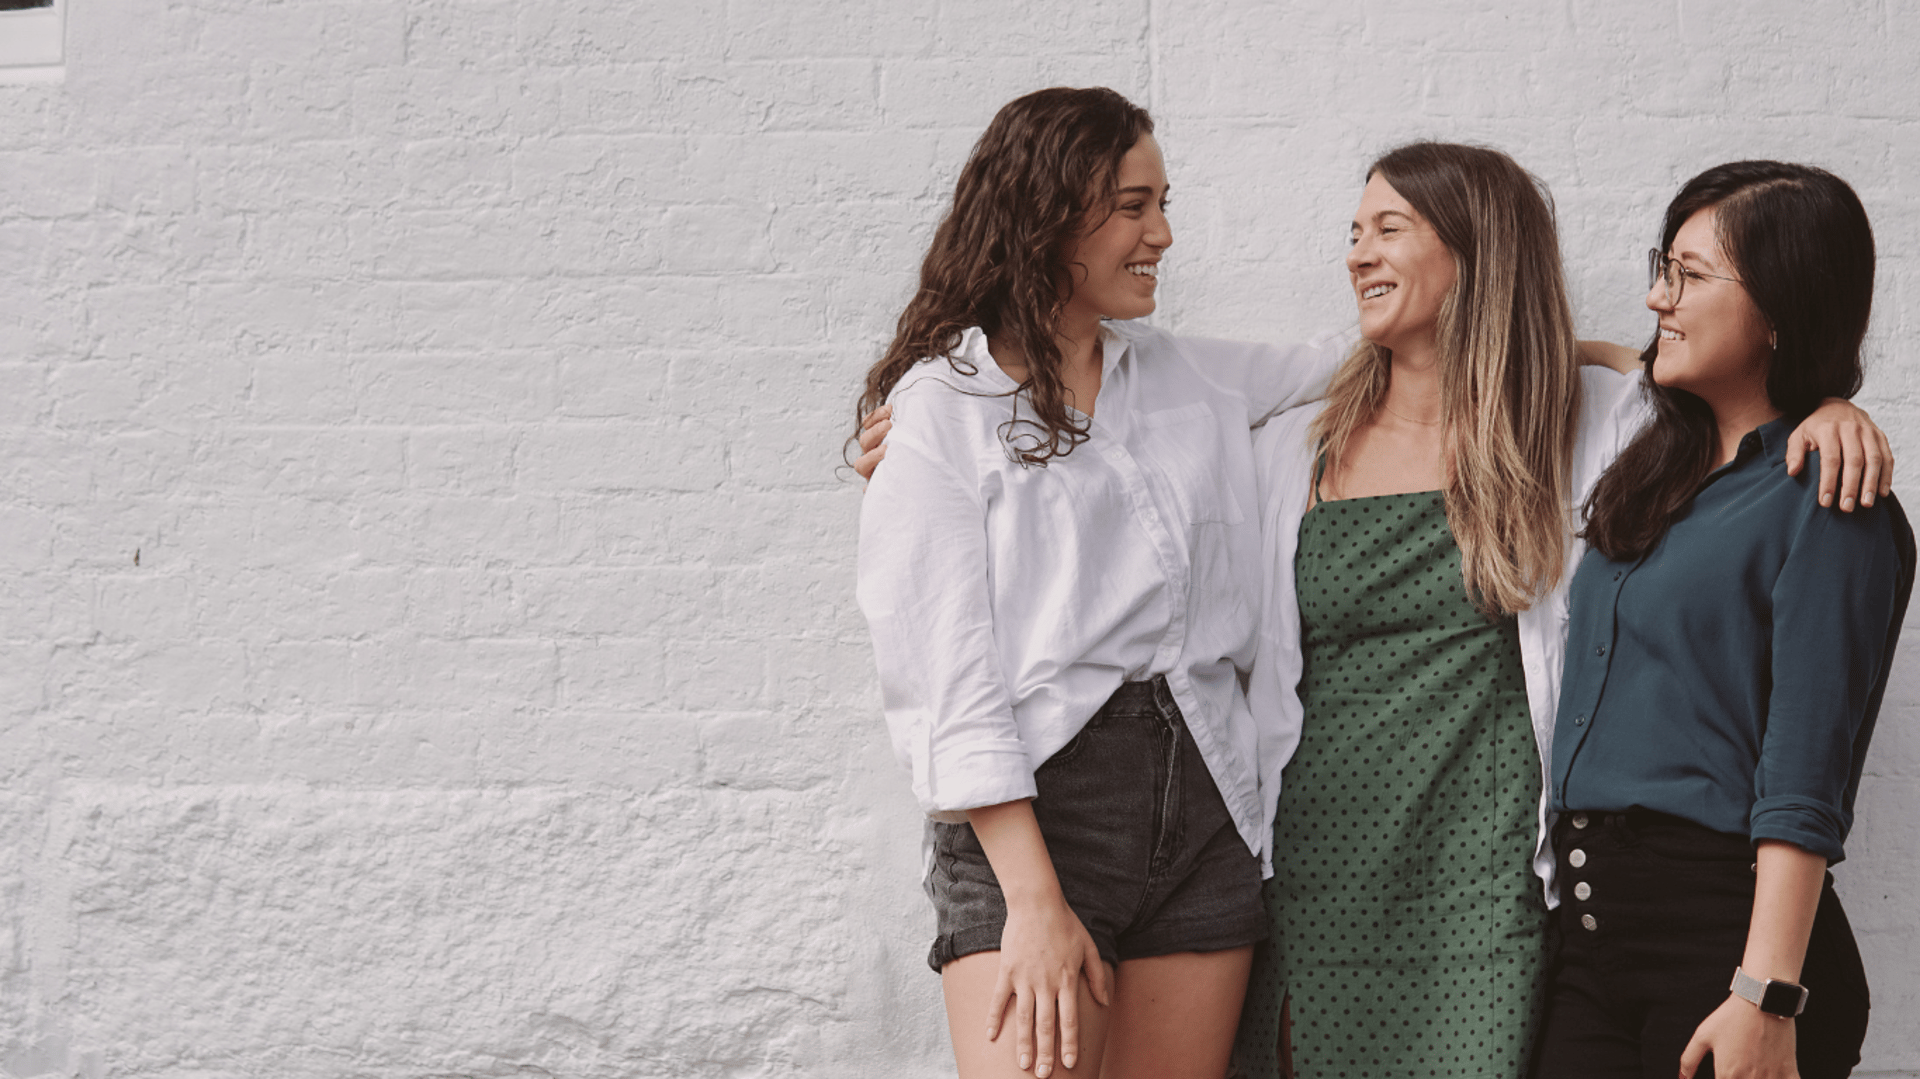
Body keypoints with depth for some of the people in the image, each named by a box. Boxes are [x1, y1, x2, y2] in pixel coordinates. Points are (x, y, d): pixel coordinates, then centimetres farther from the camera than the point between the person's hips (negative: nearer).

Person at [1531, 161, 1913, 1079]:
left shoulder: (1827, 503, -8)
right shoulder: (1654, 476, 16)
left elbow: (1805, 780, -15)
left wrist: (1765, 999, -20)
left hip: (1724, 924, -7)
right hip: (1589, 918, 7)